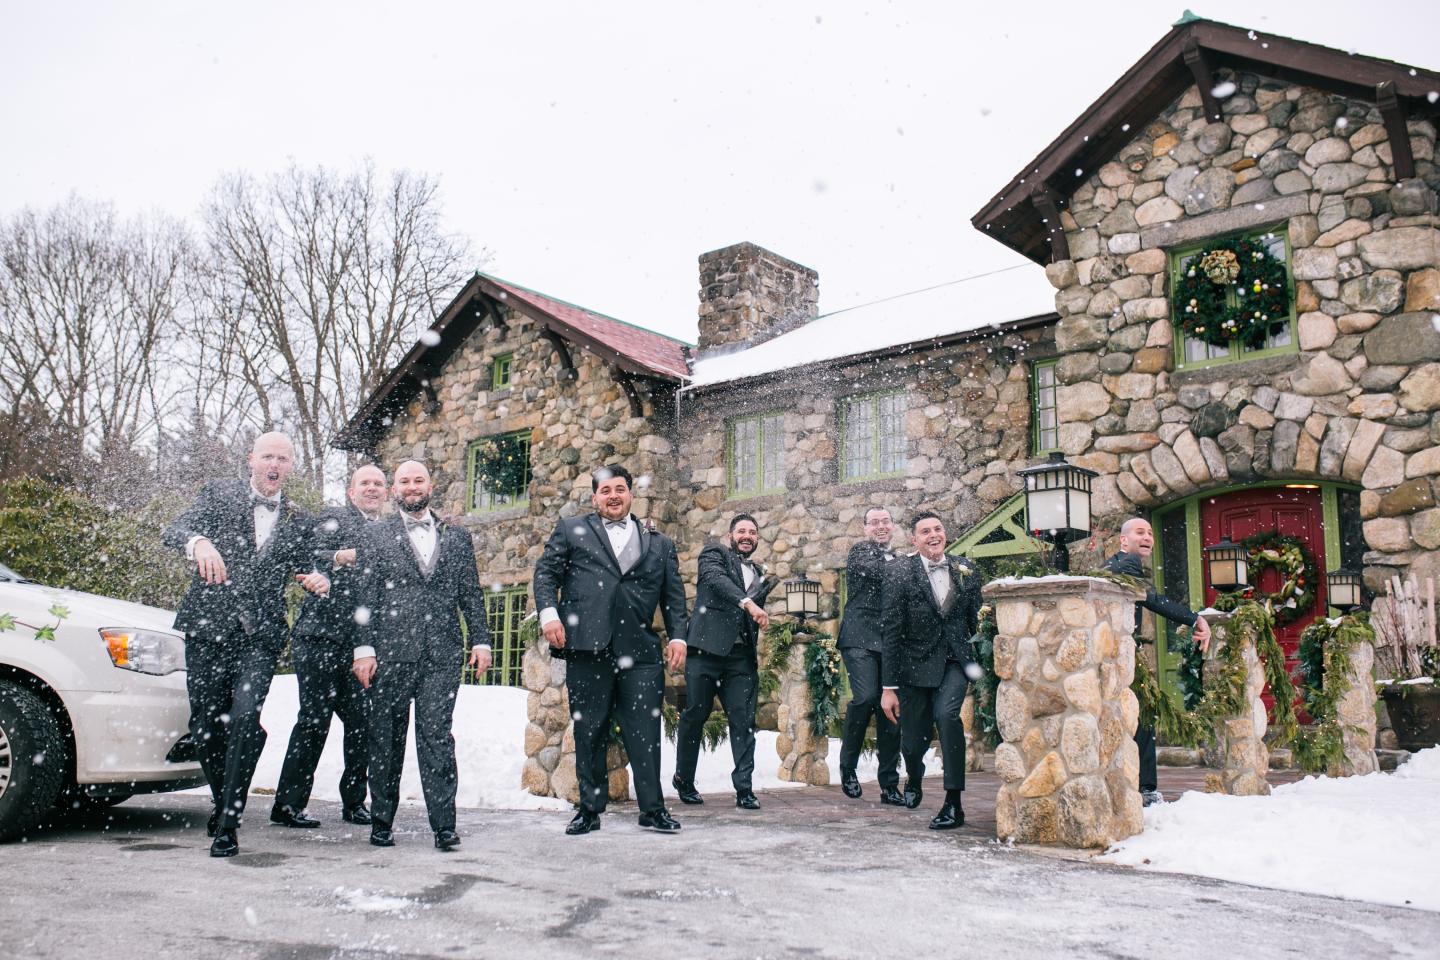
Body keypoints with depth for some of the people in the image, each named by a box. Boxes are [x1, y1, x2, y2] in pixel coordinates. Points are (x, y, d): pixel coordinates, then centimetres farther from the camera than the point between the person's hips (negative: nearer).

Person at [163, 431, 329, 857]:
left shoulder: (298, 521, 14)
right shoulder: (219, 493, 7)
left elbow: (303, 567, 19)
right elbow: (175, 529, -5)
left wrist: (316, 579, -6)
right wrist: (199, 542, -28)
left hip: (260, 634, 0)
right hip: (208, 628, 0)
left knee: (245, 718, -16)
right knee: (205, 723, 5)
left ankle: (228, 821, -10)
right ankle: (223, 803, 27)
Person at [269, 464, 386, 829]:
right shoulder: (334, 518, 2)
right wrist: (340, 558, -26)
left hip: (360, 644, 6)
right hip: (321, 635, -6)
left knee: (363, 723, 4)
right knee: (314, 719, -5)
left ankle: (354, 802, 15)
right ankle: (287, 803, 4)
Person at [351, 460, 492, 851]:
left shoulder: (457, 537, 15)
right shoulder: (375, 535, 9)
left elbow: (471, 594, 13)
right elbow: (365, 596, 3)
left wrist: (481, 641, 4)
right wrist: (363, 647, -5)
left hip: (442, 654, 1)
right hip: (390, 653, 0)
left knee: (437, 735, -4)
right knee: (386, 739, 6)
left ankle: (444, 824, -2)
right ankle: (381, 821, 18)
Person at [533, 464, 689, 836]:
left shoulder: (659, 544, 19)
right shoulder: (571, 530, 15)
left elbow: (673, 596, 15)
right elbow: (546, 571, 7)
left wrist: (678, 636, 3)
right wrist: (549, 612, -9)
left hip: (640, 651, 1)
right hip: (587, 647, -1)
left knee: (645, 731, -1)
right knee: (589, 731, 5)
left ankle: (653, 809, 8)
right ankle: (590, 809, 15)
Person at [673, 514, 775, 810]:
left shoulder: (759, 574, 23)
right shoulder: (715, 553, 7)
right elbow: (715, 578, -16)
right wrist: (747, 603, -28)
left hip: (741, 655, 5)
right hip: (707, 650, -4)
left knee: (744, 720, -2)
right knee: (695, 716, 2)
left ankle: (744, 788, 0)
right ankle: (684, 781, 17)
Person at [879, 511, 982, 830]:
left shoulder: (966, 573, 2)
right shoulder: (900, 572, -8)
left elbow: (975, 623, 15)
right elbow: (891, 632, -9)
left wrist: (981, 665, 5)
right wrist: (889, 687, -10)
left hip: (955, 662, 1)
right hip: (916, 664, -1)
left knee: (946, 713, -27)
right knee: (912, 742, 6)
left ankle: (953, 804, -17)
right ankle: (914, 780, 44)